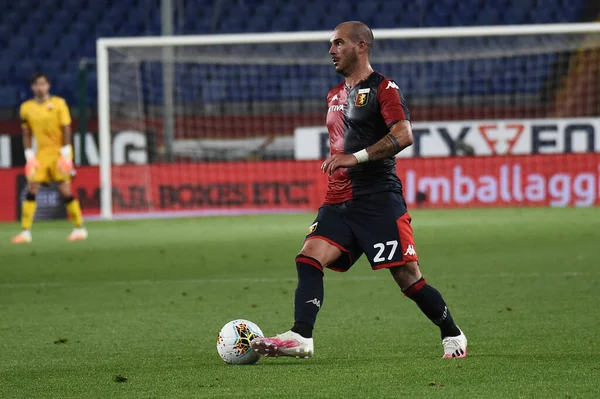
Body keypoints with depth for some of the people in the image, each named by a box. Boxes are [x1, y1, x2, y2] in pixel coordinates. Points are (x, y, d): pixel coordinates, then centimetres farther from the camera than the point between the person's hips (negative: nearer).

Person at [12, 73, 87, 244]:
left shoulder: (58, 103, -5)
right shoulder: (26, 107, 4)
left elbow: (66, 129, -5)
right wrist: (29, 156, 2)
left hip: (59, 152, -3)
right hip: (41, 153, 3)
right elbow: (27, 134, 10)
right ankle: (25, 231, -3)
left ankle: (79, 228, 5)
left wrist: (65, 154, -11)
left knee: (65, 189, -7)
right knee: (31, 189, -6)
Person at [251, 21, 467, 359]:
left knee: (408, 277, -6)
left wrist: (356, 157, -25)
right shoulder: (335, 96, 21)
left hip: (380, 200, -7)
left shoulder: (383, 88, -5)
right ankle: (301, 337, -25)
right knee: (309, 257, -15)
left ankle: (453, 336, 13)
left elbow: (404, 135, -20)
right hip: (339, 201, 7)